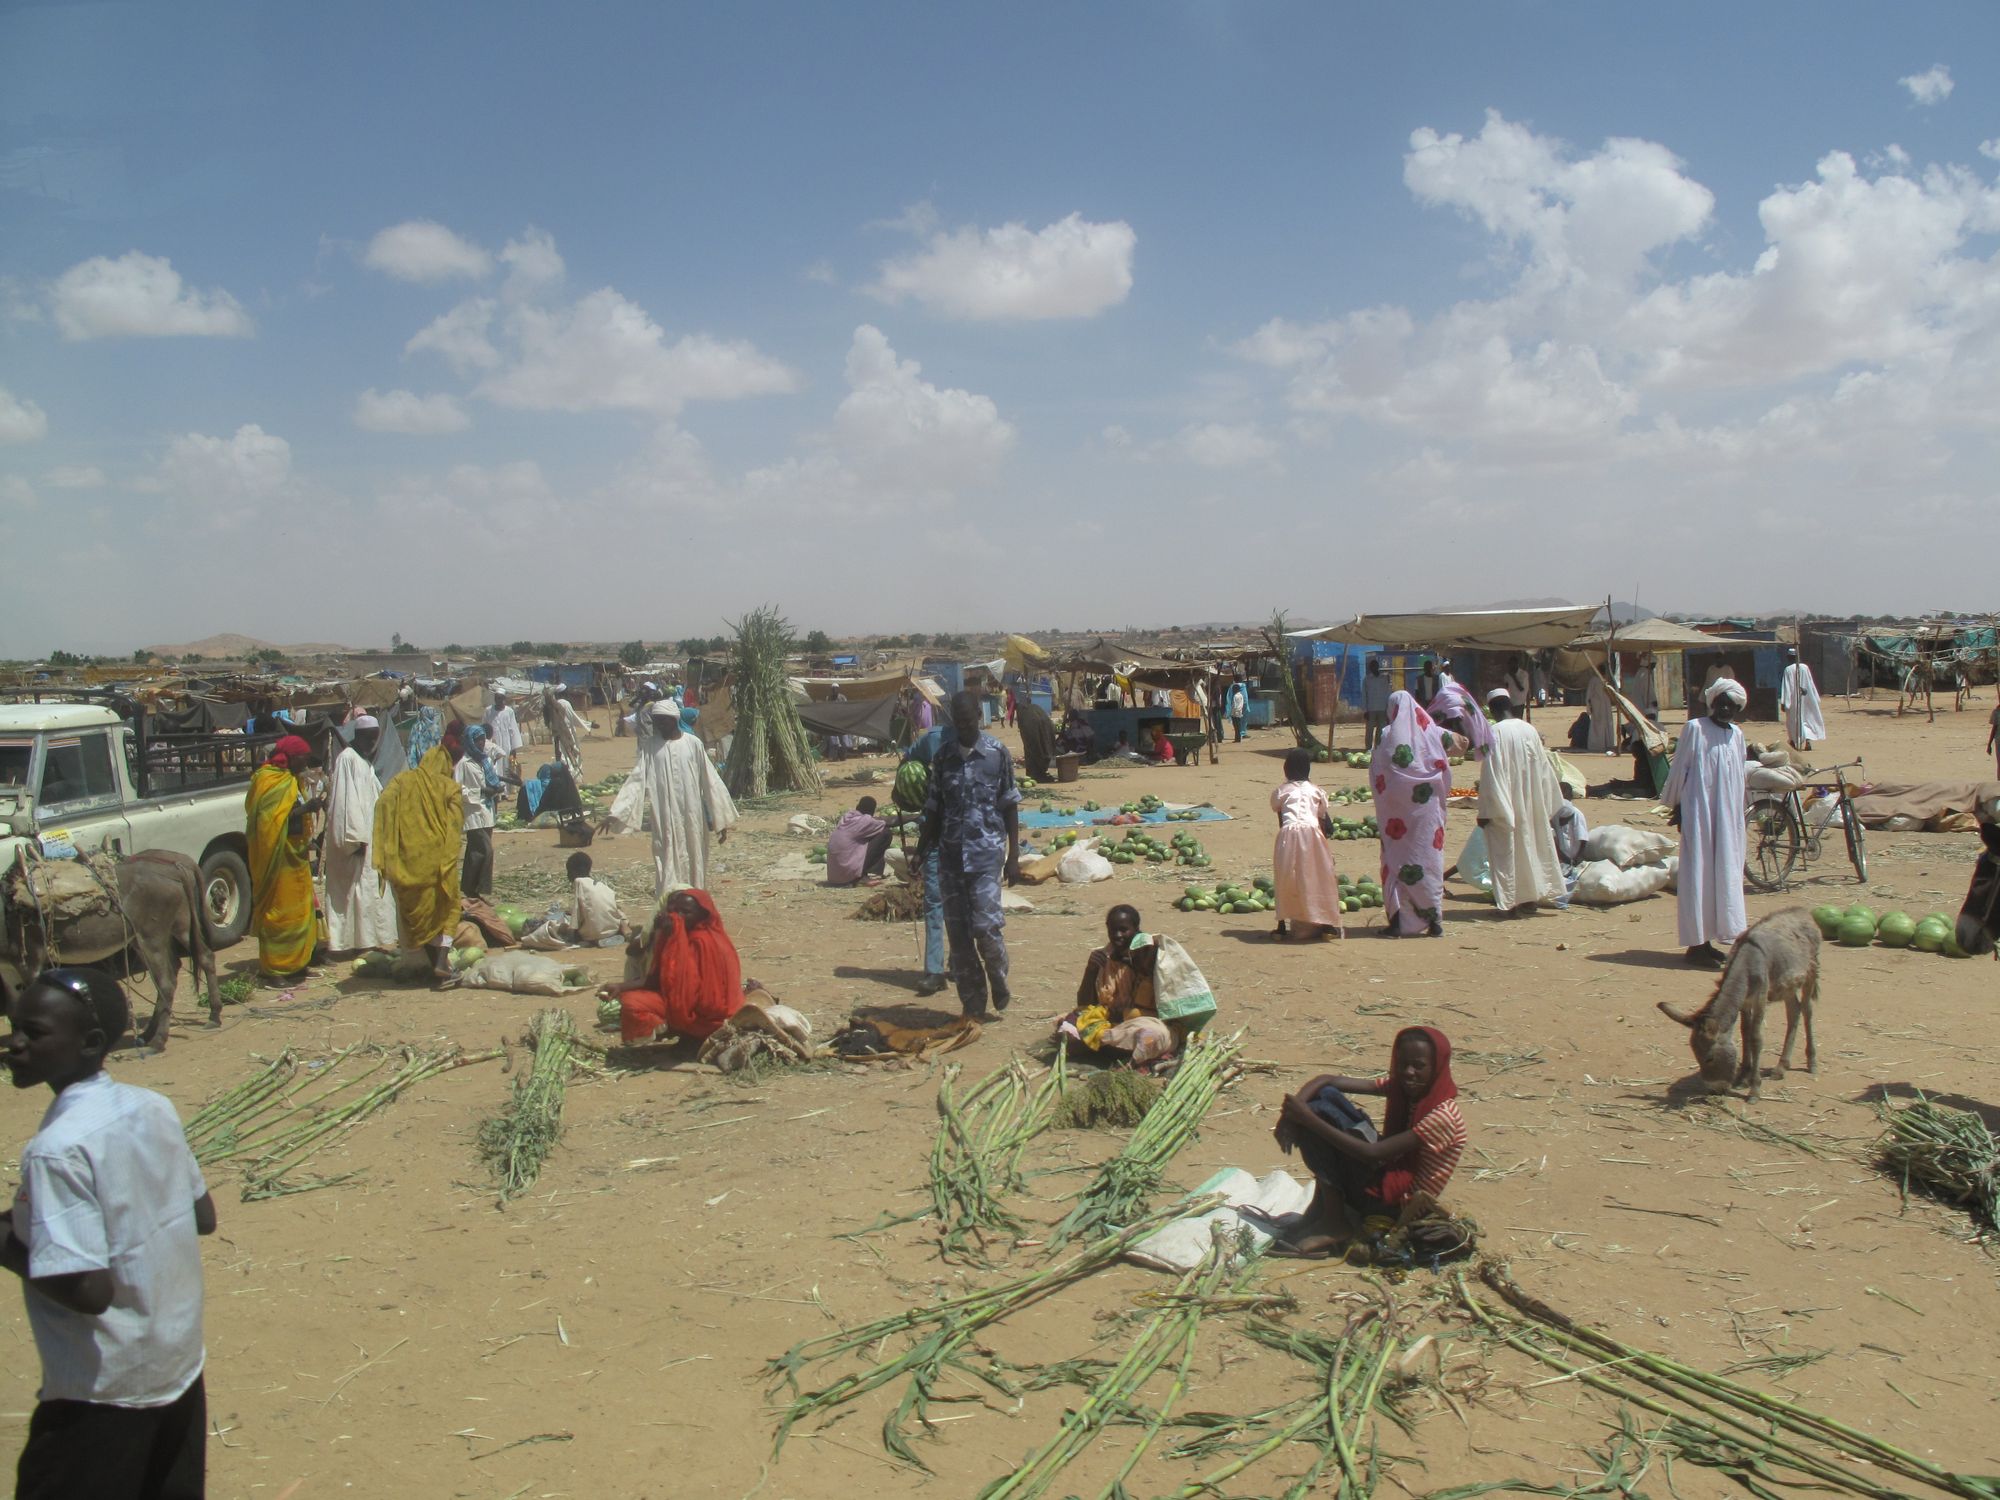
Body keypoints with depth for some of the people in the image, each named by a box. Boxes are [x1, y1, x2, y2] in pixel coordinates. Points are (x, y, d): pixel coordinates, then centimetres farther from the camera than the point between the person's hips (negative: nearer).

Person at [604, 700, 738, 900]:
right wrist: (616, 812, -17)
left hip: (692, 818, 1)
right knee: (669, 866, -5)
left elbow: (709, 781, 2)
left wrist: (721, 819, 2)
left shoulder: (693, 743, 0)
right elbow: (637, 779, -5)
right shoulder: (649, 745, 1)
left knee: (694, 865, 8)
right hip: (665, 821, -1)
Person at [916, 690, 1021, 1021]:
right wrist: (921, 852, 7)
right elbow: (934, 810, 12)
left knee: (986, 925, -12)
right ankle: (973, 1005, 13)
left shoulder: (997, 752, 0)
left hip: (987, 851, -3)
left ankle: (999, 982, 16)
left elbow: (1010, 806, 3)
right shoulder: (942, 757, 8)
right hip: (951, 854, 3)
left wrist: (1014, 856, 0)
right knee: (958, 932, 3)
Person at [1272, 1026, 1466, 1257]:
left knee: (1324, 1111, -20)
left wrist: (1309, 1120, -26)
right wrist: (1294, 1109, -22)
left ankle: (1334, 1223, -12)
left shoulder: (1442, 1116, -21)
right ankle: (1321, 1210, -7)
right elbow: (1328, 1081, -3)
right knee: (1324, 1096, -8)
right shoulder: (1401, 1087, 2)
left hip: (1397, 1204, -8)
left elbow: (1371, 1153, -27)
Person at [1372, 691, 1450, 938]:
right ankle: (1434, 920, 10)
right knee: (1430, 861, 8)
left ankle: (1397, 921, 0)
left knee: (1397, 863, 3)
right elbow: (1444, 770, 6)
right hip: (1429, 807, 2)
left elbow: (1377, 777, -6)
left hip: (1398, 814, -2)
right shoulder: (1432, 733, 1)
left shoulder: (1388, 737, -8)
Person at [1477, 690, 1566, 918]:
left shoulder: (1495, 733, -15)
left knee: (1507, 850, 3)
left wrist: (1485, 811, -11)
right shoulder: (1530, 730, 2)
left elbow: (1490, 775, -16)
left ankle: (1512, 902, 5)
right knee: (1532, 845, 16)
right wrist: (1547, 809, 17)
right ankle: (1531, 898, 23)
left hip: (1505, 807, -5)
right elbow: (1544, 769, 9)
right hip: (1531, 804, 5)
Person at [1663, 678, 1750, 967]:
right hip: (1699, 812, -7)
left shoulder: (1737, 734, 12)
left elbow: (1738, 777, 19)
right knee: (1699, 873, -6)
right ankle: (1696, 943, -2)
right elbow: (1679, 769, -4)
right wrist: (1676, 806, -5)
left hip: (1728, 814, 7)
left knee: (1723, 875, 7)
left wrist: (1740, 811, 19)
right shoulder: (1695, 728, -6)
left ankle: (1706, 939, 15)